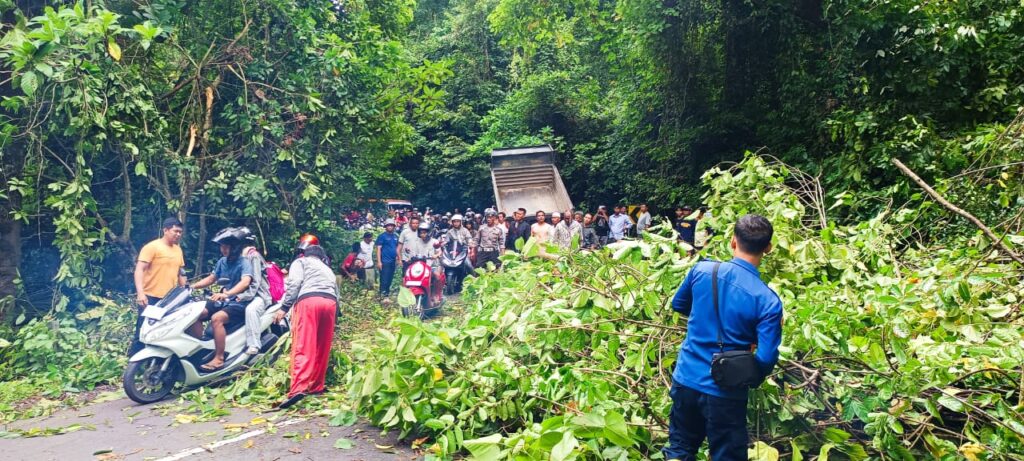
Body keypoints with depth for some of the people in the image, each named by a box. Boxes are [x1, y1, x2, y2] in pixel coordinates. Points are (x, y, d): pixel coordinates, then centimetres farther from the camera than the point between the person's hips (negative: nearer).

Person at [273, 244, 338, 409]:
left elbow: (294, 283, 3)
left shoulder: (300, 261, 23)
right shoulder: (328, 270, 39)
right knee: (322, 349, 14)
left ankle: (298, 389, -27)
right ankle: (316, 387, 20)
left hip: (309, 300, -5)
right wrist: (334, 319, 35)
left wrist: (284, 307, 0)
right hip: (330, 302, 5)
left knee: (303, 348, -14)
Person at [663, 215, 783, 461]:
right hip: (724, 393, -3)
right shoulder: (768, 301, -17)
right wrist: (753, 377, 5)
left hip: (685, 380, 3)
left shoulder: (702, 270, -8)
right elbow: (765, 359, -17)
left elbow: (678, 305, 11)